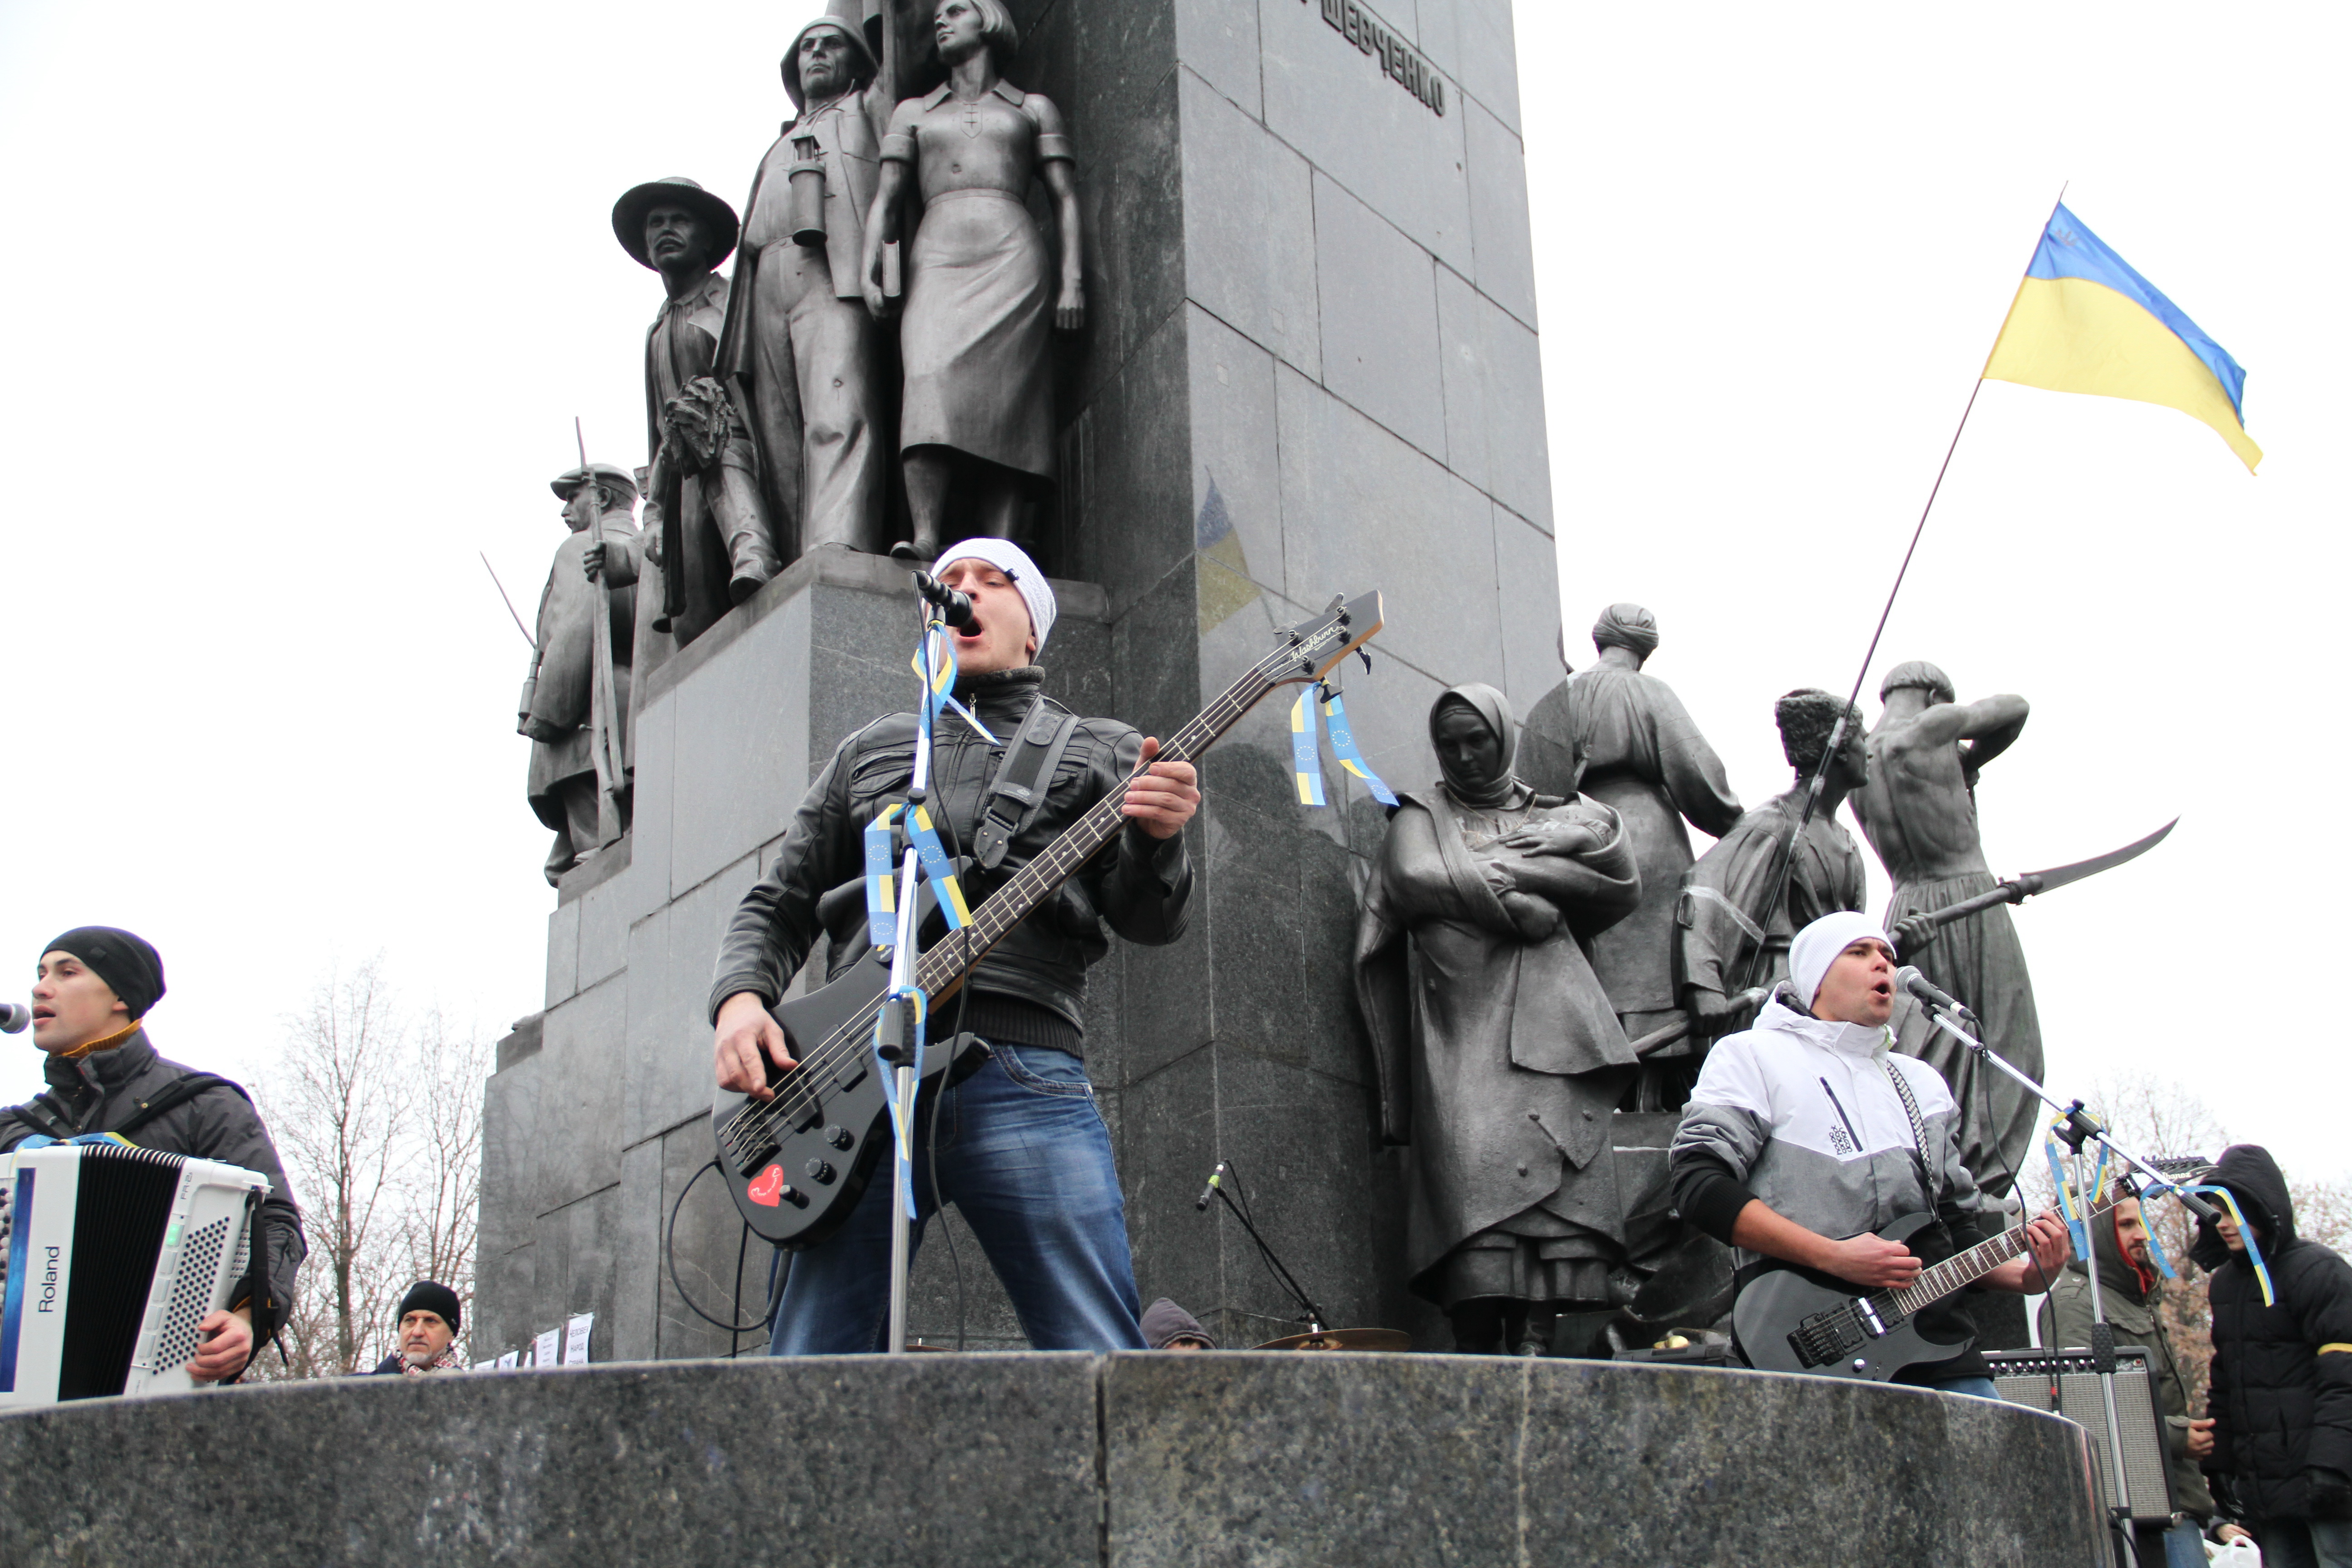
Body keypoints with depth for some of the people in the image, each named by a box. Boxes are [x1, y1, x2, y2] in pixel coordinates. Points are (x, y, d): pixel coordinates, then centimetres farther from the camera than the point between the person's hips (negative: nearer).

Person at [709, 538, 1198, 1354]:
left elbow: (1146, 918, 8)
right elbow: (779, 905, 26)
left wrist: (1155, 837, -15)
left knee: (1104, 1369, -11)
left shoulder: (1101, 749, 20)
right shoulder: (871, 749, 27)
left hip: (1025, 1078, -2)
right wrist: (740, 999, 4)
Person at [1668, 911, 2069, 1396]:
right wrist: (1834, 1256, -14)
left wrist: (2024, 1275, 7)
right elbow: (1699, 1183, -7)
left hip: (1934, 1338, 6)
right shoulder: (1752, 1054, 6)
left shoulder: (1922, 1082, 25)